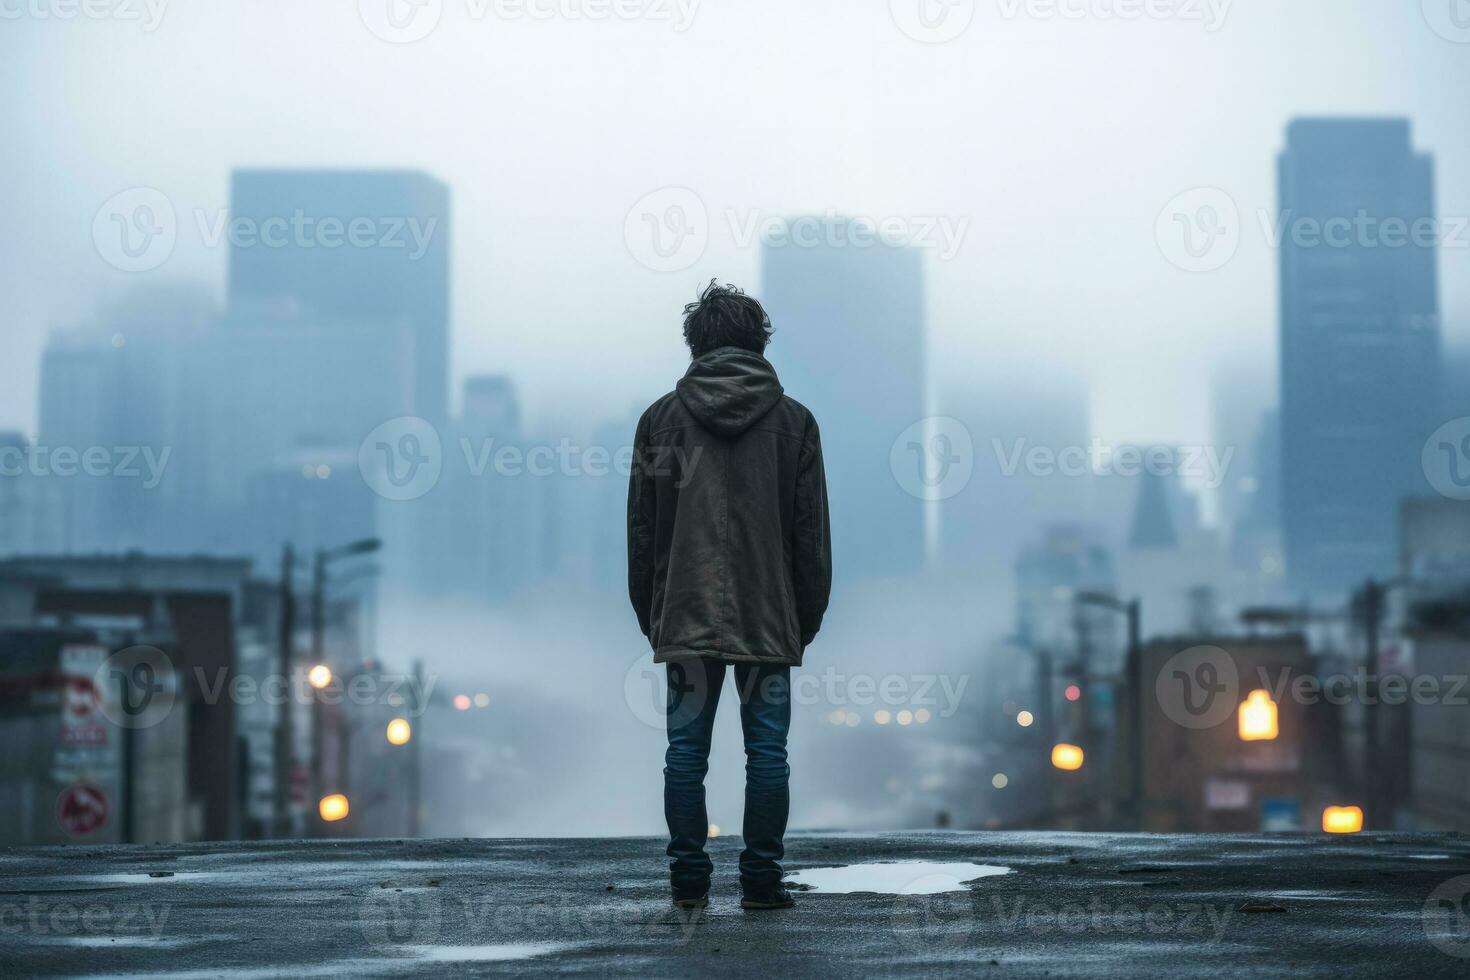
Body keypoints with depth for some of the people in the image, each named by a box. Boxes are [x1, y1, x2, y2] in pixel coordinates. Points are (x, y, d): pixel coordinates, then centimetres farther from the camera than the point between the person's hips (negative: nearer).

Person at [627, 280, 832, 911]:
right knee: (767, 750, 3)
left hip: (685, 618, 1)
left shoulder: (661, 418, 3)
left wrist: (649, 615, 12)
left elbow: (640, 530, 5)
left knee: (685, 750, 5)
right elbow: (811, 535, 4)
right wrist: (807, 620, 11)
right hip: (769, 620, -1)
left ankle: (689, 876, 5)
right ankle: (761, 878, 3)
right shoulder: (793, 420, 3)